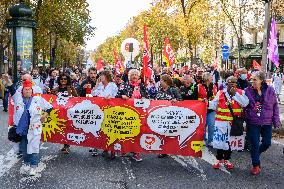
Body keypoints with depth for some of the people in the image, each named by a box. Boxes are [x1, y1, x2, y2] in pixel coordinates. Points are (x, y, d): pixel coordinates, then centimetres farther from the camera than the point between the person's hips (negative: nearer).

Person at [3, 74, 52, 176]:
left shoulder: (38, 99, 2)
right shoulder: (18, 97, 5)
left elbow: (49, 107, 9)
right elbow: (12, 89, -12)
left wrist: (44, 116, 3)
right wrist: (7, 80, -28)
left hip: (34, 129, -2)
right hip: (21, 128, 2)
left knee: (33, 147, 0)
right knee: (24, 148, 15)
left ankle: (33, 166, 12)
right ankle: (26, 163, 33)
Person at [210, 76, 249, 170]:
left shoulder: (240, 92, 2)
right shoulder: (220, 93, 1)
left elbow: (245, 103, -13)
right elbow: (214, 105, 1)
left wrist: (235, 94, -16)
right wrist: (207, 103, -19)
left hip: (234, 122, 1)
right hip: (221, 121, -1)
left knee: (229, 140, 12)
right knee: (219, 140, 0)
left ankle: (226, 159, 29)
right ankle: (219, 159, 18)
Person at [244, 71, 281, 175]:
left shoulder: (270, 91, -3)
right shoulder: (248, 91, -5)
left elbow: (275, 106, 5)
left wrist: (276, 120, 3)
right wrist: (246, 118, -3)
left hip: (267, 123, 2)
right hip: (253, 123, -1)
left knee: (267, 143, 6)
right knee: (255, 144, 2)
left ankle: (256, 154, 37)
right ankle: (256, 165, 17)